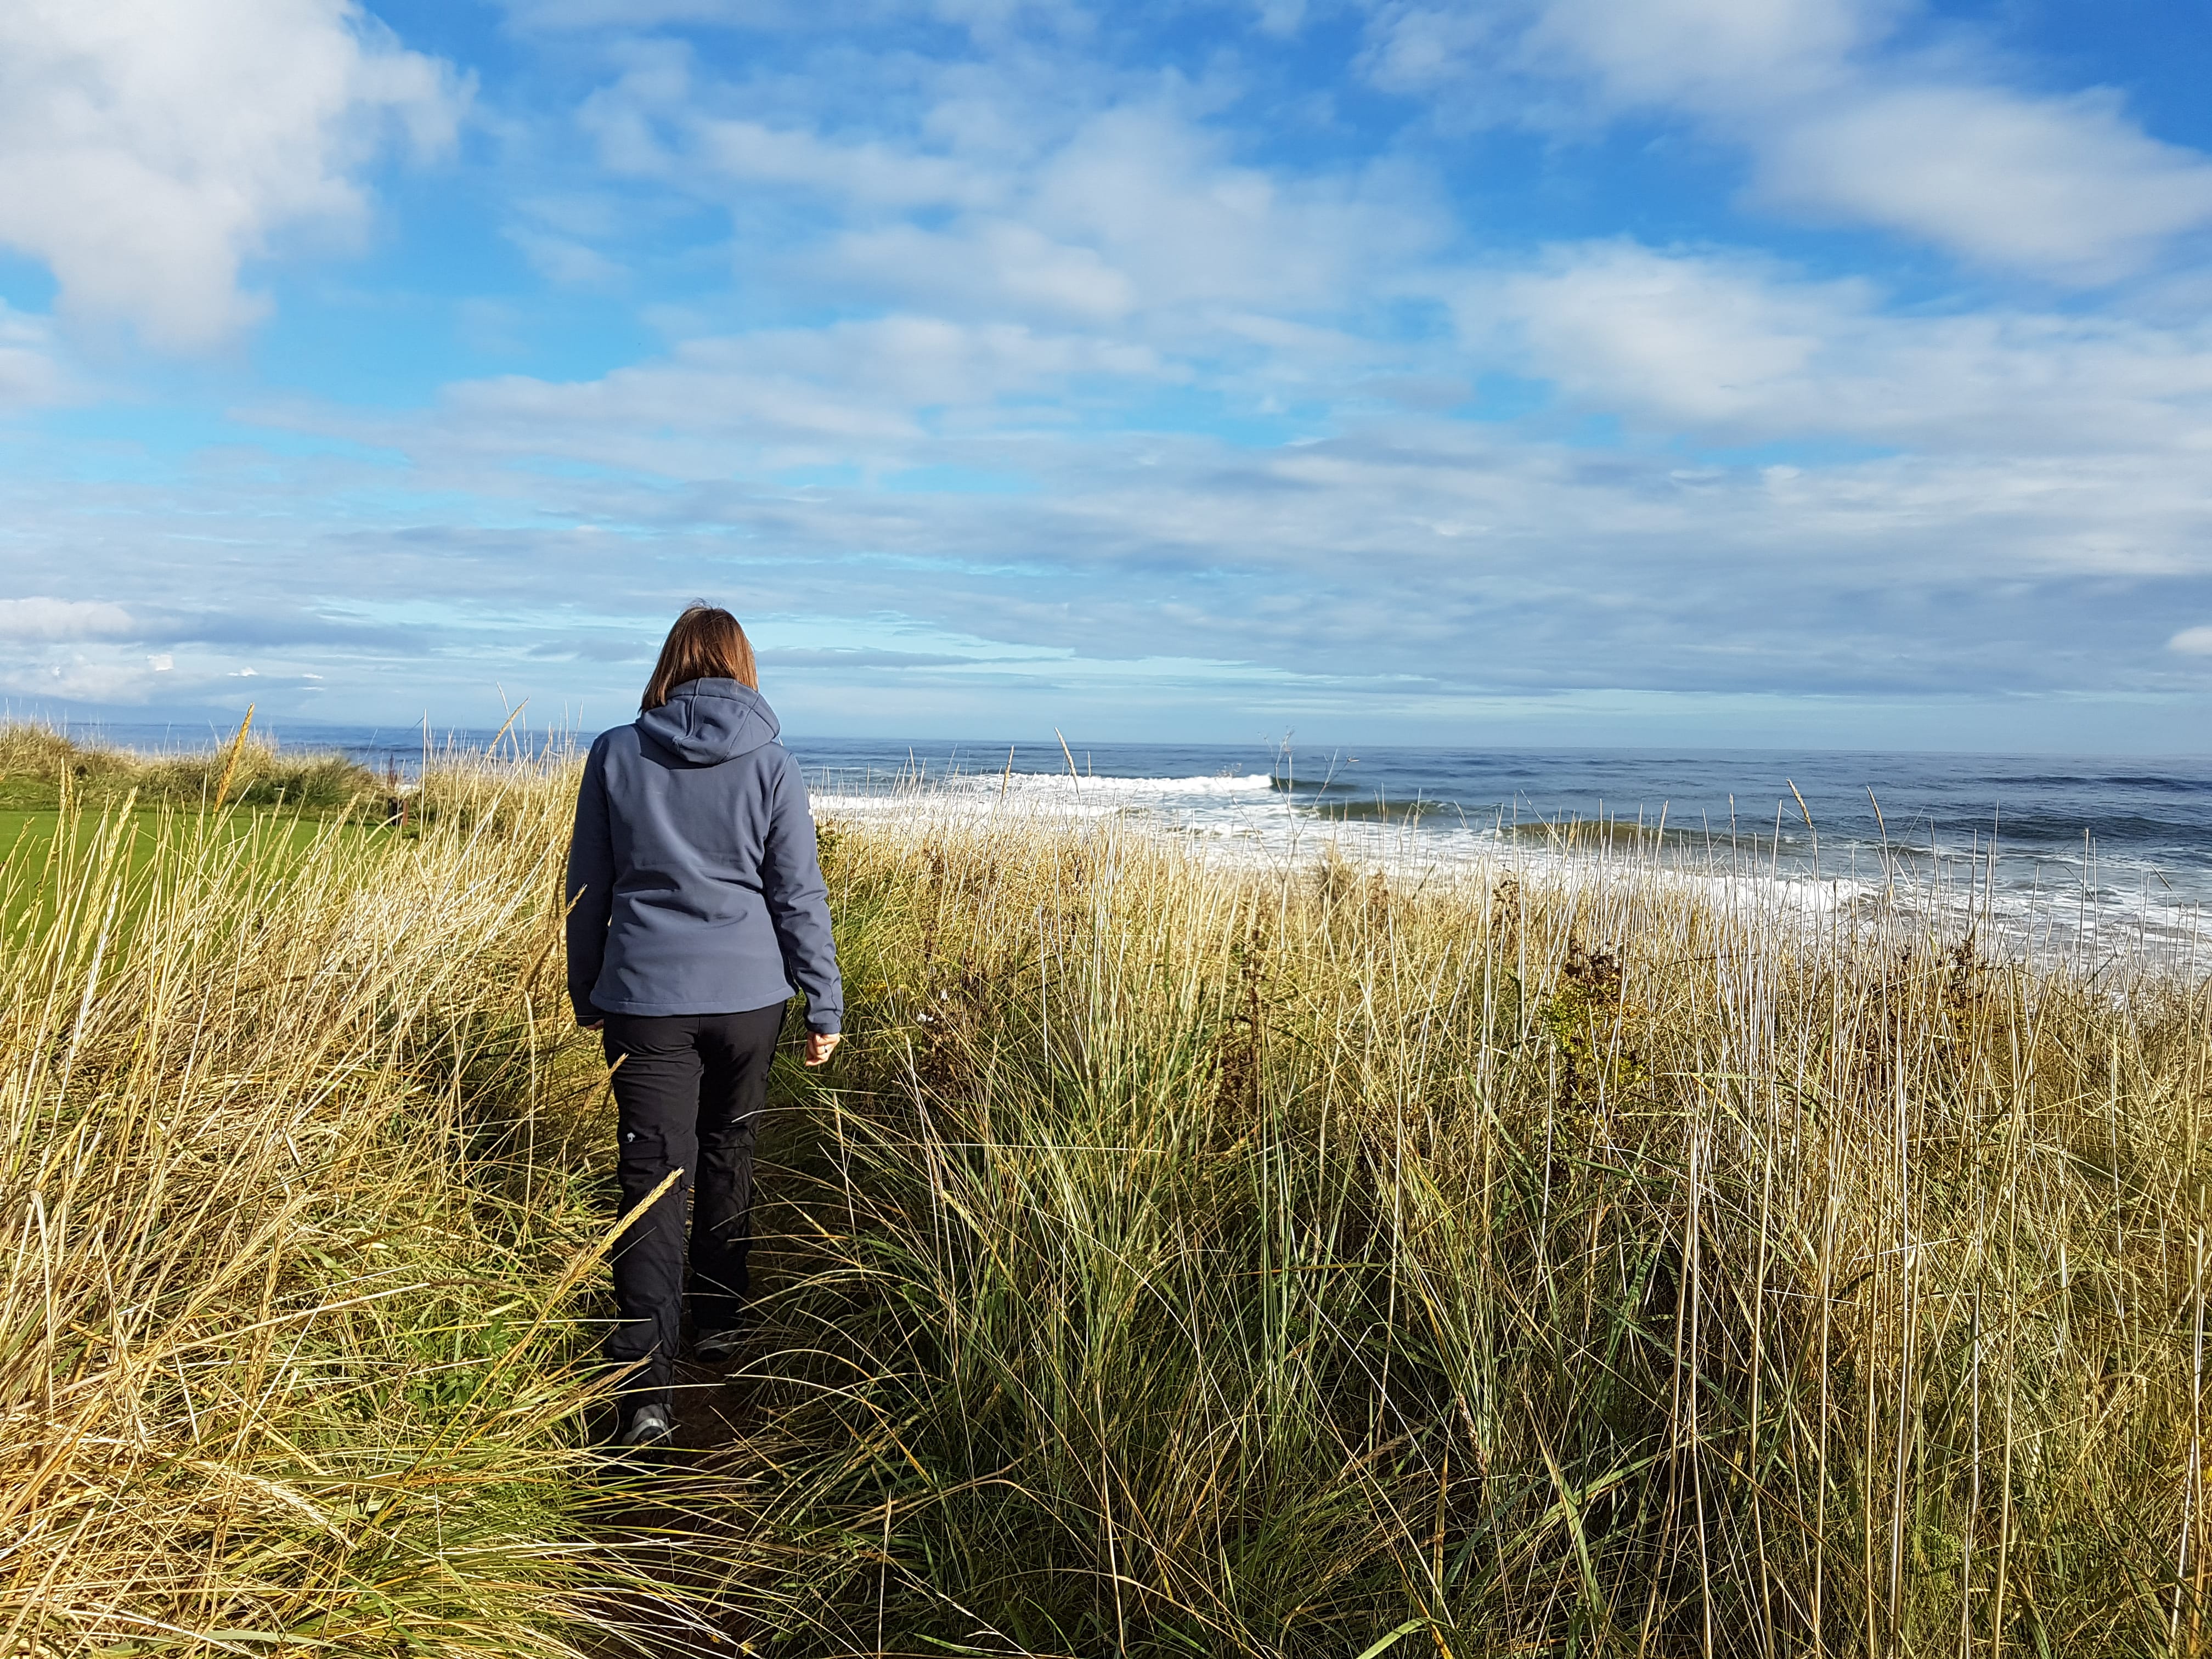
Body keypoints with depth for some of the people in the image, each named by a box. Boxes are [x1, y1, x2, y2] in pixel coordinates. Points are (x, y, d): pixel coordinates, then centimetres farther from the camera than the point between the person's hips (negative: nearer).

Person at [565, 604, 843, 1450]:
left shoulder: (615, 754, 0)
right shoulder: (770, 765, -3)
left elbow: (587, 888, 7)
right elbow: (799, 896, -3)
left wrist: (586, 993, 18)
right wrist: (826, 1005, 5)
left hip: (645, 998, 0)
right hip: (748, 995, 1)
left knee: (654, 1173, -1)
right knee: (727, 1152, 20)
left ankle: (646, 1379, -10)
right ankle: (718, 1322, 33)